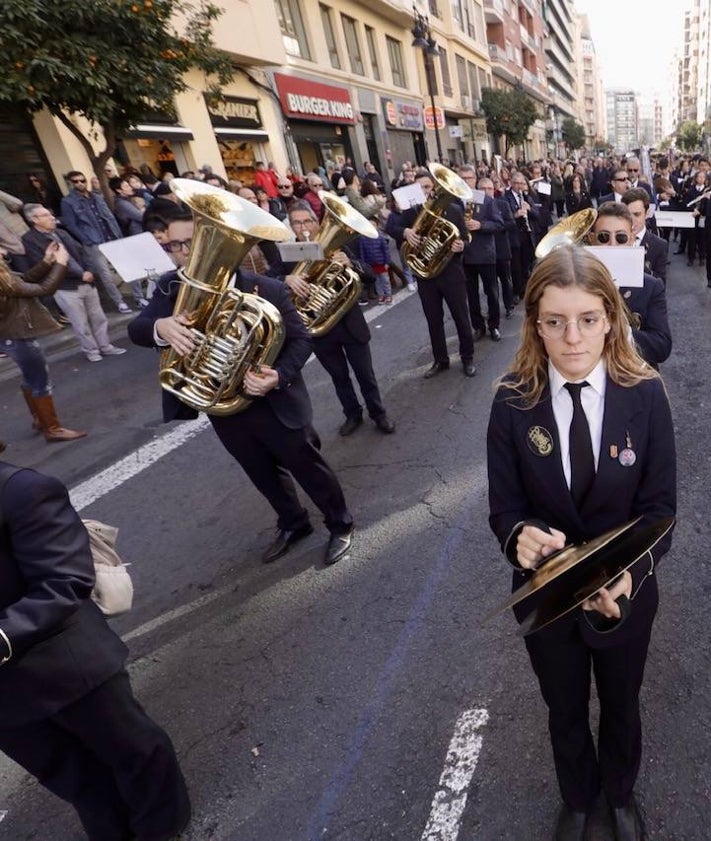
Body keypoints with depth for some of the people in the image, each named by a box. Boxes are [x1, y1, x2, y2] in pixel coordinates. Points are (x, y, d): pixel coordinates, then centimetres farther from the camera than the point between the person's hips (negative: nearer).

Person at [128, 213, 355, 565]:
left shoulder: (266, 289, -16)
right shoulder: (171, 287, -4)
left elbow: (300, 338, -11)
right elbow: (135, 329, -12)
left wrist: (279, 376, -30)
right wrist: (160, 327, -37)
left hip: (274, 404, -4)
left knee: (309, 468, 12)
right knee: (264, 474, 23)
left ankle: (340, 525, 38)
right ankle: (293, 524, 49)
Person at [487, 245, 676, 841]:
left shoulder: (646, 394, -17)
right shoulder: (513, 400, -18)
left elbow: (660, 506, -12)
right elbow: (504, 506, -11)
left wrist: (629, 572, -30)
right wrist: (520, 536, -34)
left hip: (626, 591, 1)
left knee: (622, 706, 29)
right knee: (565, 713, 26)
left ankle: (621, 793, 63)